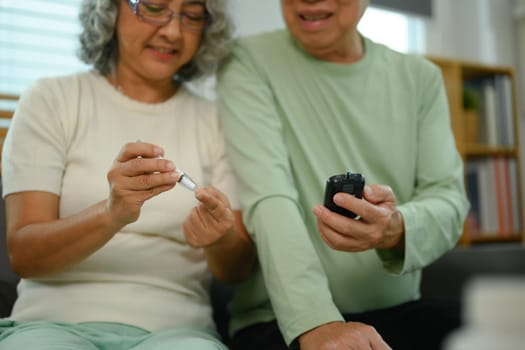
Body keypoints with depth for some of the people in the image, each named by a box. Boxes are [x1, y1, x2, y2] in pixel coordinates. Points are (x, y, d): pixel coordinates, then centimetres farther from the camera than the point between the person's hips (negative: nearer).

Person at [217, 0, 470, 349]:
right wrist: (315, 322, -29)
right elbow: (269, 200, -16)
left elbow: (449, 197, -2)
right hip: (283, 319, -3)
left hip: (402, 313, 4)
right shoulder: (250, 63, -4)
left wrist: (397, 230, -25)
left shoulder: (421, 77, 7)